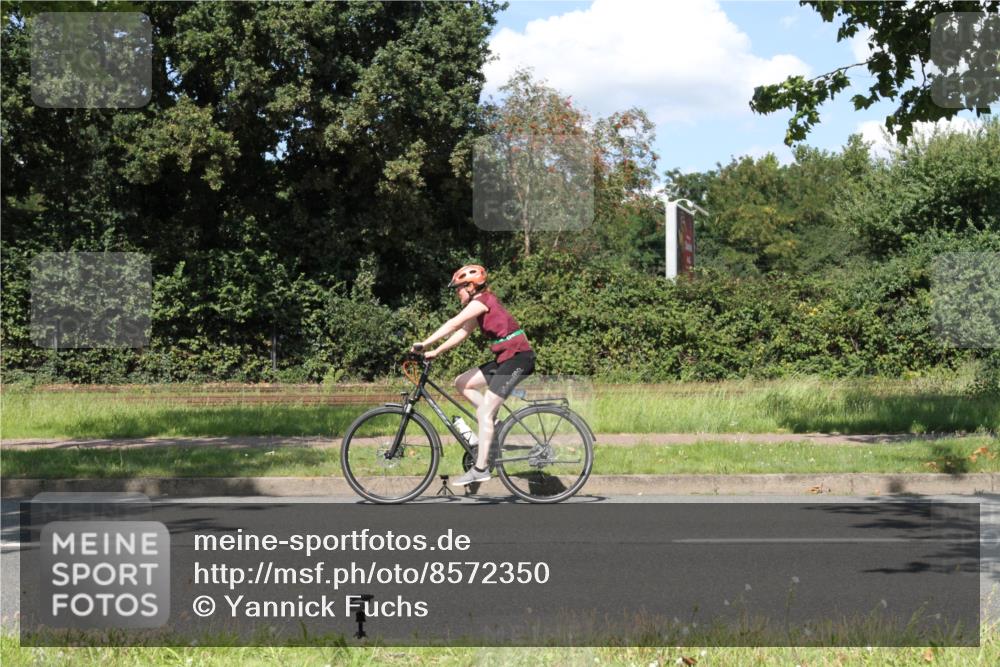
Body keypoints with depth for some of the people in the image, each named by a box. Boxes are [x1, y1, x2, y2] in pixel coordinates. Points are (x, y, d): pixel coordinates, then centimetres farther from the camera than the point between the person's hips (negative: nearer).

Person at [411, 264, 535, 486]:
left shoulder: (481, 301, -12)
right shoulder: (481, 305, 17)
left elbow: (453, 325, -19)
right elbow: (462, 333, 16)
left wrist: (425, 343, -18)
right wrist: (435, 352, 10)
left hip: (518, 357, -9)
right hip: (505, 358, 9)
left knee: (484, 413, -11)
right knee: (462, 383, 9)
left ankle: (480, 468, -9)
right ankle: (493, 423, 11)